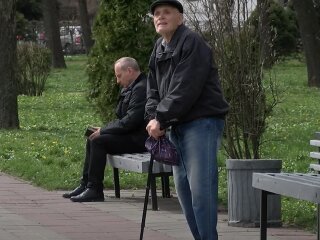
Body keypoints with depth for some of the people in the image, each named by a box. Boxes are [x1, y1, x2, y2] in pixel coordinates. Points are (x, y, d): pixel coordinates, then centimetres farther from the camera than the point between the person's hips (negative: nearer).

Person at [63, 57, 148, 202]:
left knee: (98, 141, -19)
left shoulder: (141, 88, -18)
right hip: (131, 136, 11)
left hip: (138, 139, -11)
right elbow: (122, 118, 19)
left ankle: (95, 189, -16)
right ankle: (85, 184, 12)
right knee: (92, 140, 12)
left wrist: (103, 131, -15)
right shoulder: (131, 88, 16)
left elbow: (130, 121, -24)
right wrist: (104, 129, 3)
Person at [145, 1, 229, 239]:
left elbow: (186, 89, -19)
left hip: (202, 121, -9)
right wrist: (153, 118, -3)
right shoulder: (159, 49, 16)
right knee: (183, 185, 10)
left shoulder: (192, 43, -12)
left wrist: (162, 119, -17)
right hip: (177, 126, 9)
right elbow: (153, 89, 15)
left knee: (200, 186, -14)